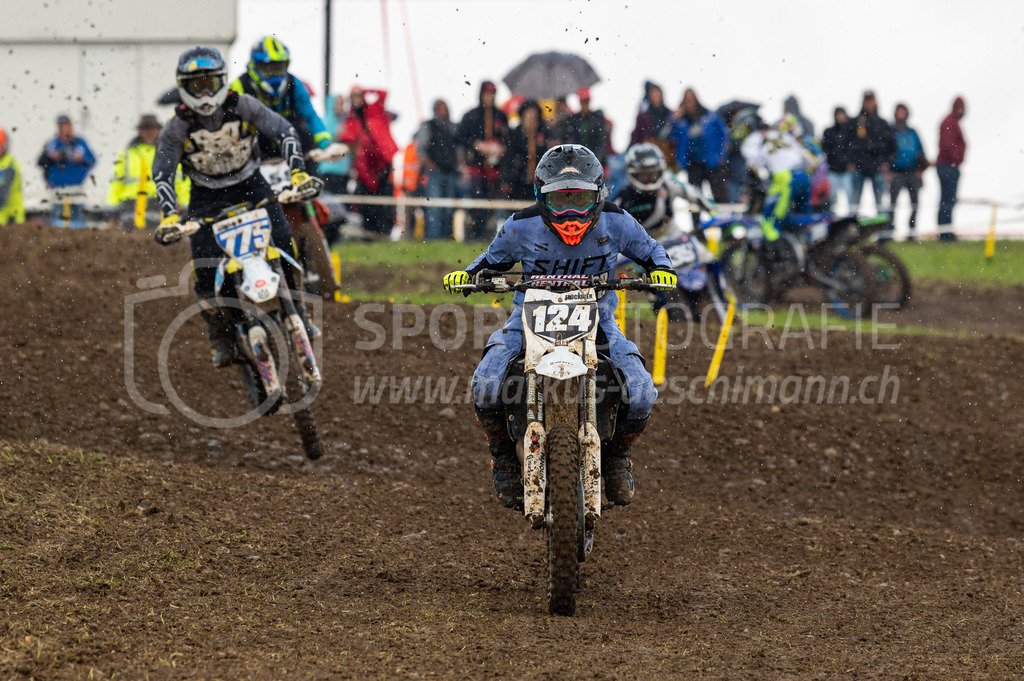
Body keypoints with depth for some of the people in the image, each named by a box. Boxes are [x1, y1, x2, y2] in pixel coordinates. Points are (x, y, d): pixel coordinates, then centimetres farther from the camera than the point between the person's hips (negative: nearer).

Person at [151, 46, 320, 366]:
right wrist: (169, 216, -31)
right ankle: (221, 337, 0)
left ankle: (297, 311, 5)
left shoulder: (242, 106, -13)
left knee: (284, 244, -16)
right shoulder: (177, 127, -14)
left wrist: (298, 172, -27)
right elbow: (162, 173, -16)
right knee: (204, 266, -16)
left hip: (250, 184, 1)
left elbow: (283, 131, -13)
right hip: (207, 196, -1)